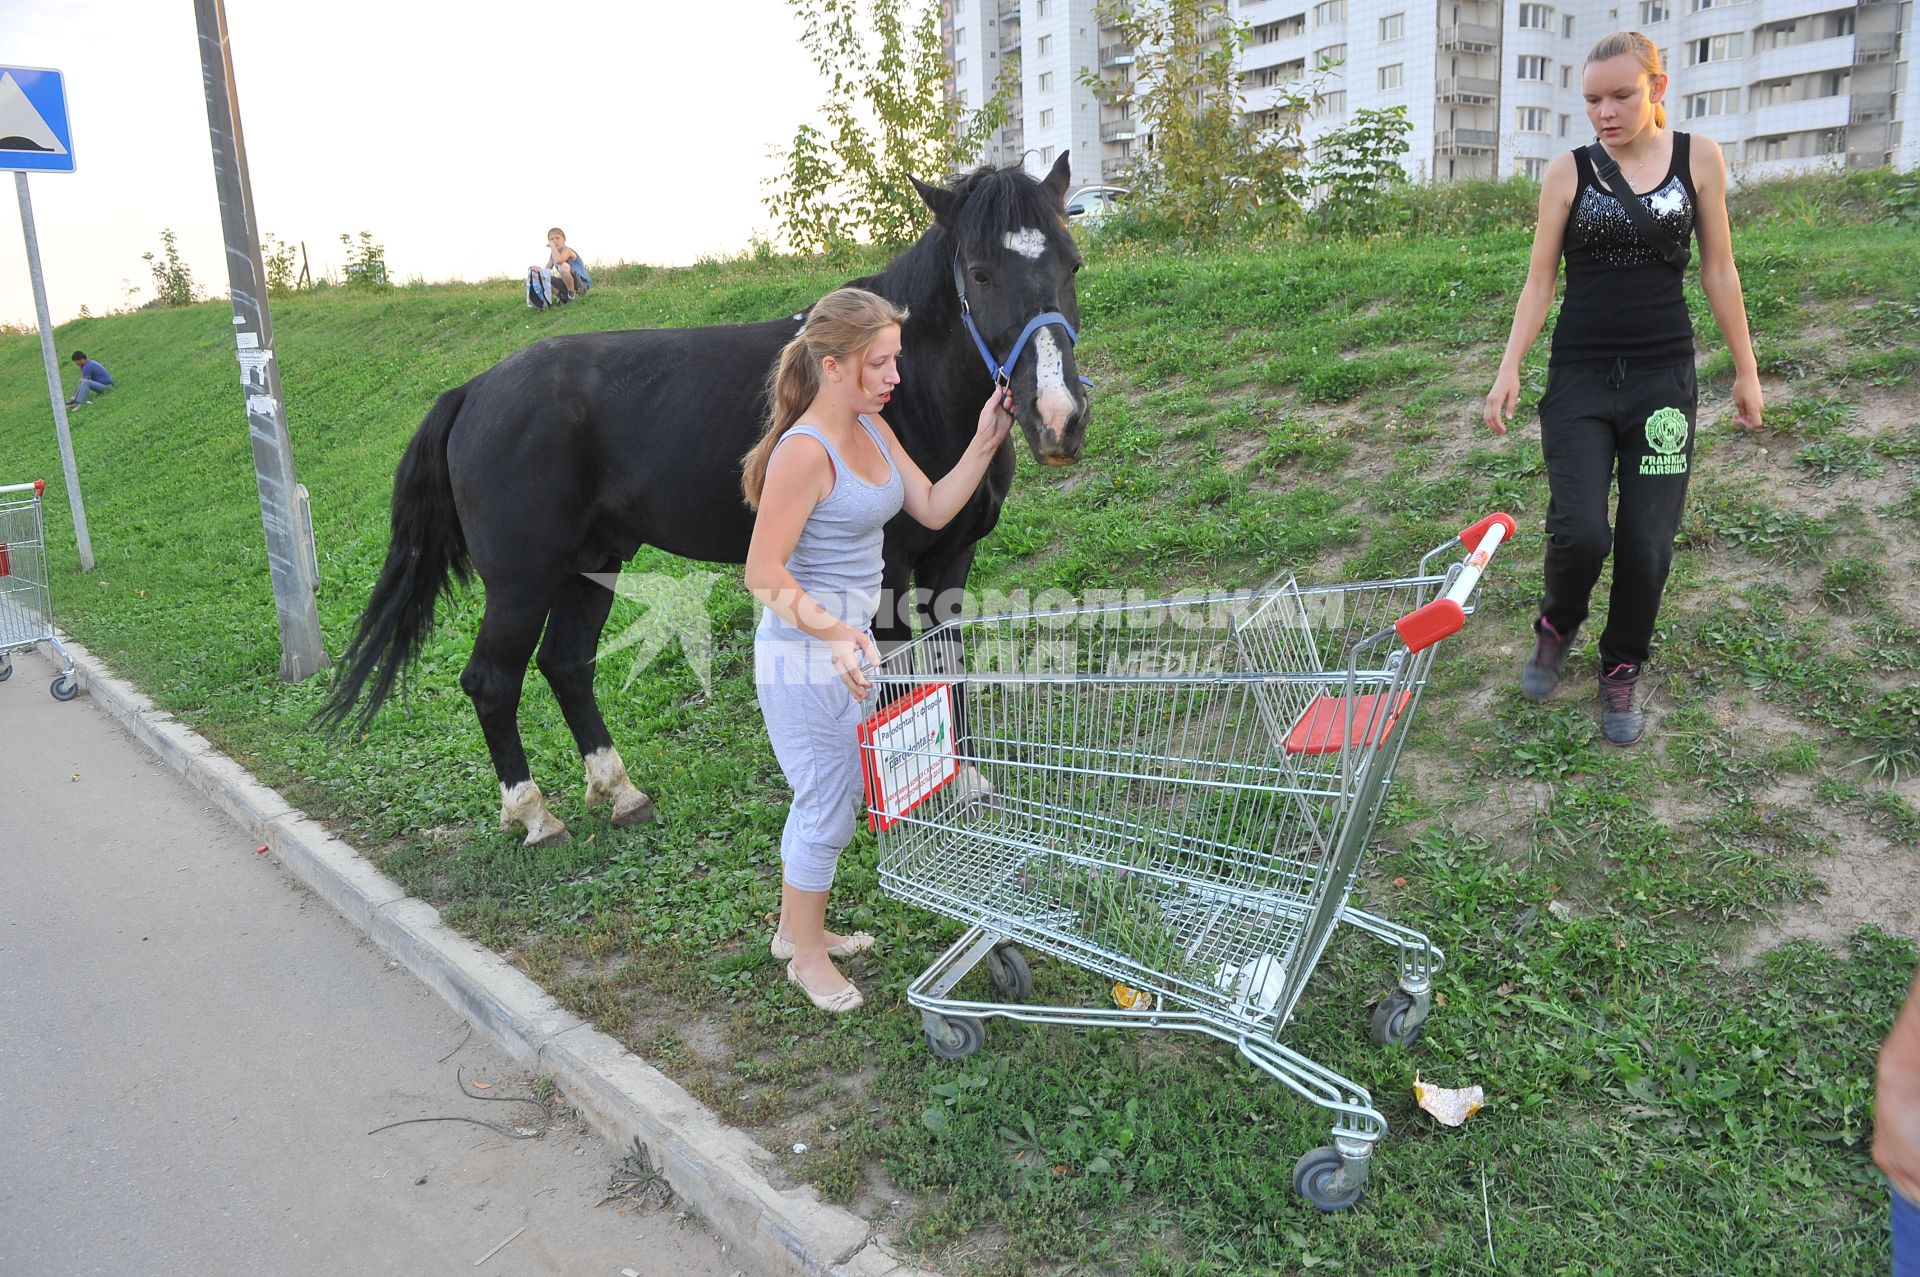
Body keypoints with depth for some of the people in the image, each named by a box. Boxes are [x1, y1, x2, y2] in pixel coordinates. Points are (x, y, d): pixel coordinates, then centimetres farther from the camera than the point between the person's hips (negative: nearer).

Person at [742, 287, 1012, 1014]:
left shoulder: (873, 429, 4)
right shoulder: (804, 452, -23)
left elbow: (933, 510, 7)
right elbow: (763, 574, -24)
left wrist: (986, 442, -3)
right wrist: (833, 633, -36)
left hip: (849, 648, 9)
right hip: (806, 661, -9)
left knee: (822, 799, 23)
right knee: (827, 812, 6)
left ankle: (796, 928, 44)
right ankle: (808, 955, 29)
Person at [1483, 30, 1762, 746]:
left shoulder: (1698, 158, 4)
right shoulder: (1568, 172, 2)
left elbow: (1719, 270, 8)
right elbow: (1540, 281, 3)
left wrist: (1745, 369, 8)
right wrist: (1510, 368, -9)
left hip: (1662, 377, 1)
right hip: (1579, 377, -1)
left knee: (1646, 544, -3)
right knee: (1579, 531, -16)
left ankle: (1622, 672, 20)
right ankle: (1557, 626, 17)